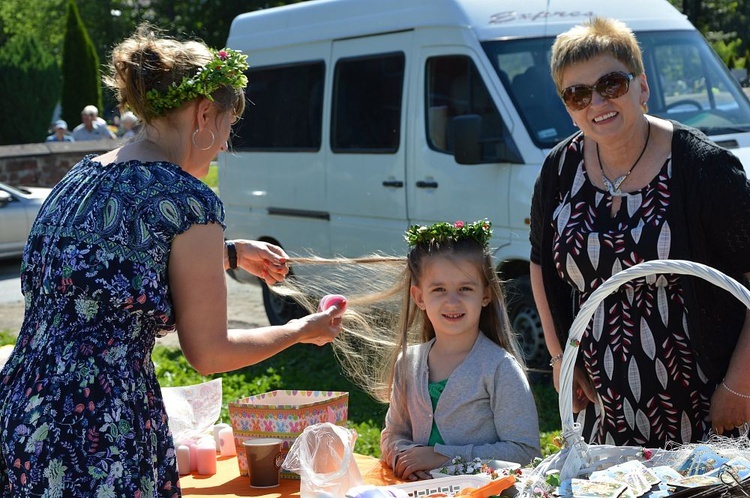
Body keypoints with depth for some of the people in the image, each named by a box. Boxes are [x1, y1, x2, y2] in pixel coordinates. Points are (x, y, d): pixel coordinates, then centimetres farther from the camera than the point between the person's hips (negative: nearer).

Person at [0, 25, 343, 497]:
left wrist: (231, 254, 38)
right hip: (96, 446, -8)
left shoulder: (81, 175, 11)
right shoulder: (187, 199, -13)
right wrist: (302, 330, 12)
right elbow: (209, 353, -4)